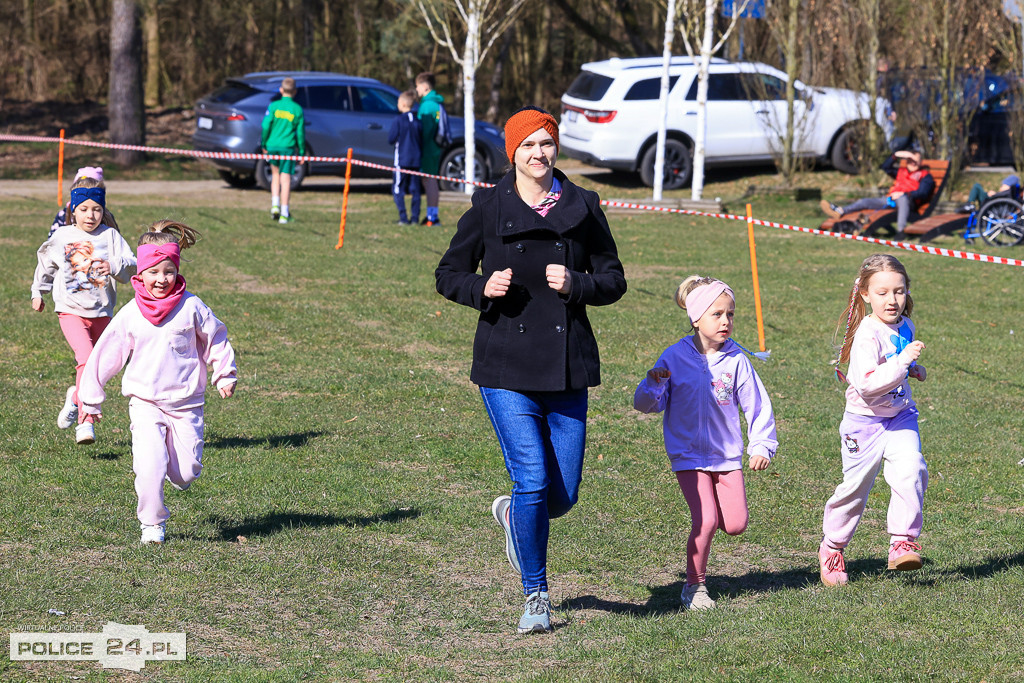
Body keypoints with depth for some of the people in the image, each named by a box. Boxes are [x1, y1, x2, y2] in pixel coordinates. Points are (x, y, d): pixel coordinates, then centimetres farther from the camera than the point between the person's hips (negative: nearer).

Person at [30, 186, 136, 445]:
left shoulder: (110, 236, -1)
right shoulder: (61, 237, 1)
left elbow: (131, 266, -7)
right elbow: (45, 263, 19)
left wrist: (114, 266, -27)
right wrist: (38, 292, 27)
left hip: (102, 312, 2)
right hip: (71, 310, -2)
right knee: (86, 359, -22)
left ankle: (75, 397, 43)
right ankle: (85, 422, -21)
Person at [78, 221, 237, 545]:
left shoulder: (191, 307, -4)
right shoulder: (130, 314, -2)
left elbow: (216, 338, 11)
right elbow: (105, 355, 6)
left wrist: (225, 376, 12)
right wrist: (91, 399, 10)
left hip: (186, 402, 0)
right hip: (145, 403, 0)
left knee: (186, 474, 0)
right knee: (149, 467, -16)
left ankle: (175, 466, 37)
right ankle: (152, 524, 4)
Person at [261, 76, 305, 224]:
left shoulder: (273, 106, 0)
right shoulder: (297, 109, -1)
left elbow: (266, 126, -3)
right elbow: (300, 132, 2)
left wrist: (264, 144, 9)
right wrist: (301, 151, 10)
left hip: (272, 145, 1)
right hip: (288, 146, -1)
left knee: (275, 173, 21)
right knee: (286, 179, -1)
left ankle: (275, 205, 8)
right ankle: (284, 214, -2)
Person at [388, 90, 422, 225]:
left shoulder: (398, 120, -9)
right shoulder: (417, 121, 4)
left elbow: (391, 139, -8)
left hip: (402, 160, -5)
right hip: (416, 160, 5)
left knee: (398, 190, 1)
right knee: (415, 190, 8)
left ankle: (403, 218, -7)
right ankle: (415, 218, 6)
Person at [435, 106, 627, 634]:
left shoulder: (583, 207, 5)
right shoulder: (488, 208, 1)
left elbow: (614, 281, 9)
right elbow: (448, 274, 7)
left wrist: (575, 284, -11)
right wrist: (484, 286, -13)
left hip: (567, 367, 2)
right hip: (506, 365, -2)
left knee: (564, 494, 2)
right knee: (532, 481, -10)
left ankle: (513, 515, 38)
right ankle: (535, 596, 8)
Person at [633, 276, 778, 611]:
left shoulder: (735, 360, -3)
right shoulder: (675, 358, -6)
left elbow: (757, 404, 4)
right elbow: (645, 404, -2)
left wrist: (762, 445, -3)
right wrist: (652, 385, -23)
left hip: (727, 454, 3)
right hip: (689, 455, -3)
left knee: (736, 525, -2)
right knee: (705, 521, -17)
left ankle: (711, 509, 33)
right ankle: (694, 586, 2)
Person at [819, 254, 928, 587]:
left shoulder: (905, 326, 3)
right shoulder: (866, 335, -22)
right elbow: (866, 384, -33)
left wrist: (914, 368, 7)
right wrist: (902, 361, -38)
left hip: (900, 417, 5)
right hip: (865, 422, -5)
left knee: (910, 472, -19)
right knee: (855, 487, 6)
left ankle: (902, 544, -14)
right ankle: (832, 548, 28)